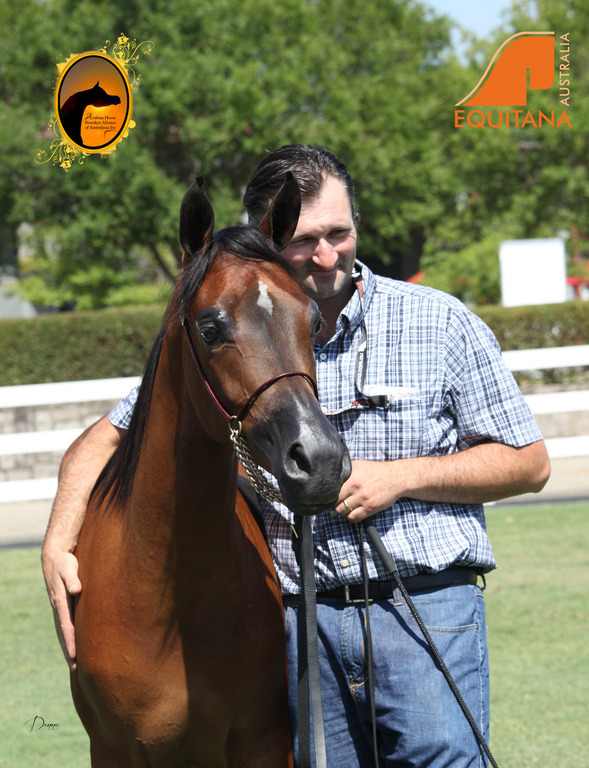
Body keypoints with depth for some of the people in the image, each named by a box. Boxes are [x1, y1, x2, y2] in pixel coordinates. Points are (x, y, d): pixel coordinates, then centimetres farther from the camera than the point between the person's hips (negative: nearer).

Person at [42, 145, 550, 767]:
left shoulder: (441, 324, 2)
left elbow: (529, 463, 4)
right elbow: (106, 441, 13)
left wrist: (401, 476, -9)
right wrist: (59, 547, -3)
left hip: (428, 611, -2)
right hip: (302, 625, 2)